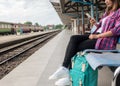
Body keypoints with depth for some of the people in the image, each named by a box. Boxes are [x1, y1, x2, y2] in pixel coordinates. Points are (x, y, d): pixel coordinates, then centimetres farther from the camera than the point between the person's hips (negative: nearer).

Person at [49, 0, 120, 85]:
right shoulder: (108, 11, 21)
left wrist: (97, 36, -19)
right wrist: (95, 23, 5)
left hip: (105, 40, -8)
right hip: (97, 36, 8)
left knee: (76, 47, -15)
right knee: (74, 39, -14)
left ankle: (70, 76, -3)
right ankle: (64, 68, -22)